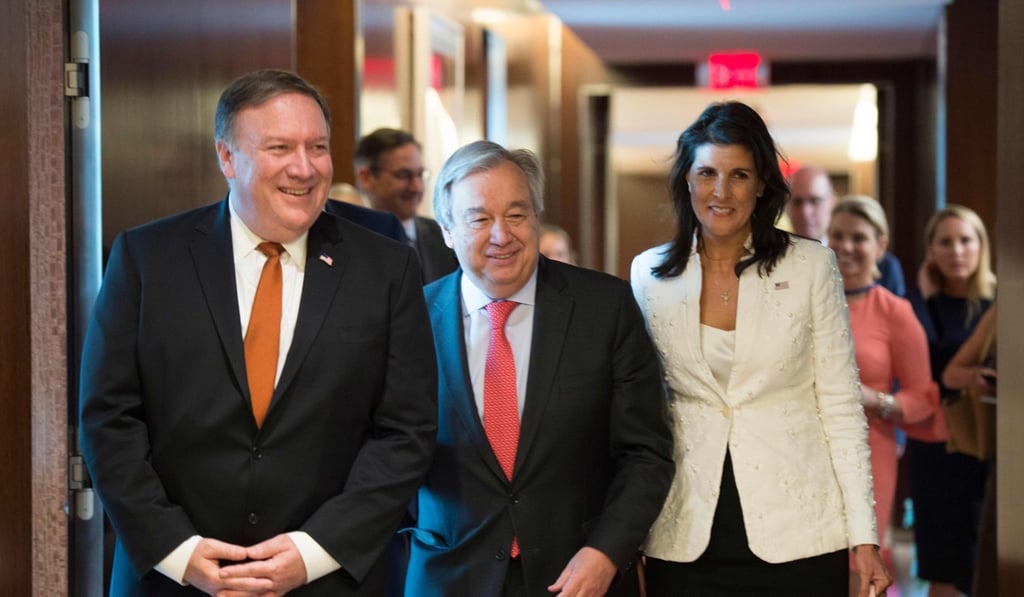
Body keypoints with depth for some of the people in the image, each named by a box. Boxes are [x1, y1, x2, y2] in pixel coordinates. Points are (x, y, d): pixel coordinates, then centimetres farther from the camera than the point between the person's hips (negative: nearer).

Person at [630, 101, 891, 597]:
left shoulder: (811, 266, -2)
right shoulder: (649, 273, 4)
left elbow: (841, 405, -1)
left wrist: (864, 535, -6)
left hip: (796, 537, -1)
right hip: (685, 539, 2)